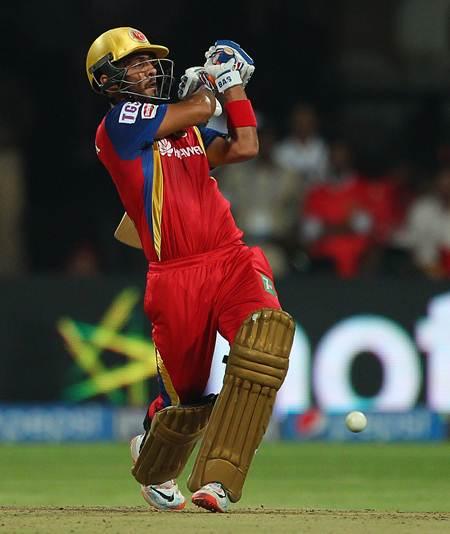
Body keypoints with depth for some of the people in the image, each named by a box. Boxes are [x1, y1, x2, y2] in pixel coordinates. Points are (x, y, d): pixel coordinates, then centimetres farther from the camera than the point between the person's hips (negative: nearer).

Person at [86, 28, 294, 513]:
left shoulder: (187, 131, 20)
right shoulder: (120, 121, -2)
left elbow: (245, 146, 16)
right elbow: (199, 109, -4)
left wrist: (232, 84, 21)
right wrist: (212, 78, 17)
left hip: (232, 260, 5)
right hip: (176, 277, -5)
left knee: (266, 339, -26)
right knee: (186, 396, 4)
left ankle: (215, 481, -25)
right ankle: (152, 466, 42)